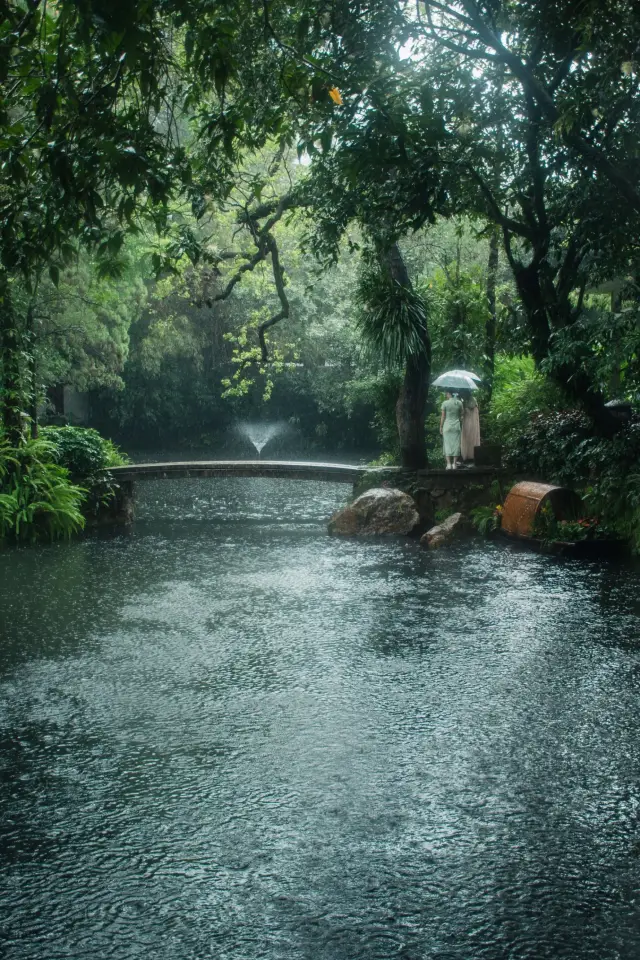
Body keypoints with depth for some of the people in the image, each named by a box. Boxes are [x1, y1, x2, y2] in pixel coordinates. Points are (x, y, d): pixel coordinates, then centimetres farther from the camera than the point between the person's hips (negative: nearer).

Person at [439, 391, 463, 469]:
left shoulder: (445, 403, -9)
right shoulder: (459, 403, -1)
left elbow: (443, 416, -6)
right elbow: (462, 413, 6)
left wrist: (441, 426, 3)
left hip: (447, 426, -2)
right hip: (457, 426, 2)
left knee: (447, 445, 2)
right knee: (456, 444, 5)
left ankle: (449, 464, -4)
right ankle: (454, 464, 3)